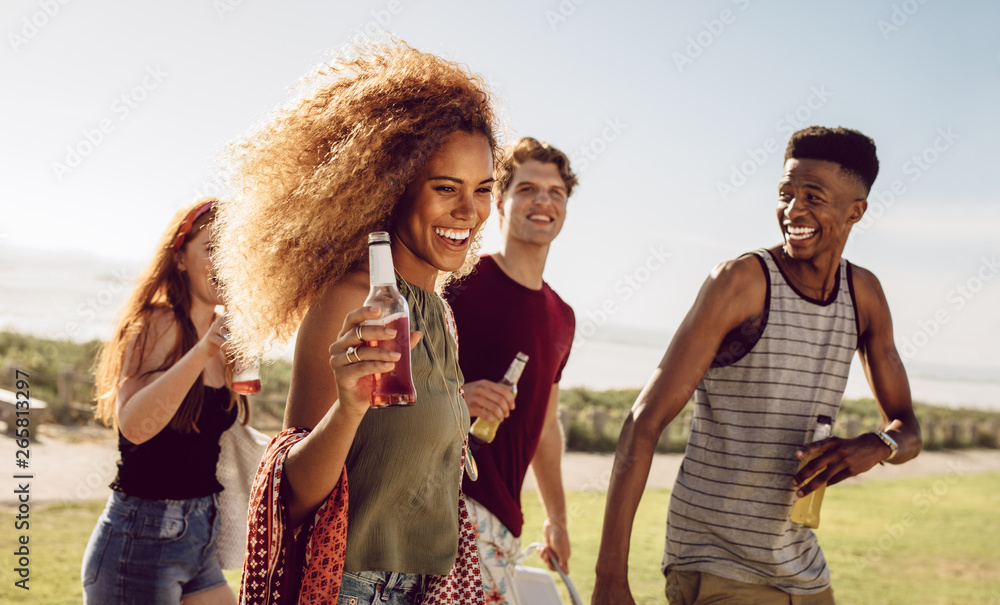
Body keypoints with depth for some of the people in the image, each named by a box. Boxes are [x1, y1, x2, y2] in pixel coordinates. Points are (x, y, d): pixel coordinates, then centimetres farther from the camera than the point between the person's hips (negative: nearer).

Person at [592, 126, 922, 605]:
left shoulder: (863, 294, 6)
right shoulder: (744, 281, -13)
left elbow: (907, 429, 14)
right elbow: (644, 422, -17)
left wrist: (877, 446, -13)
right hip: (713, 566, -6)